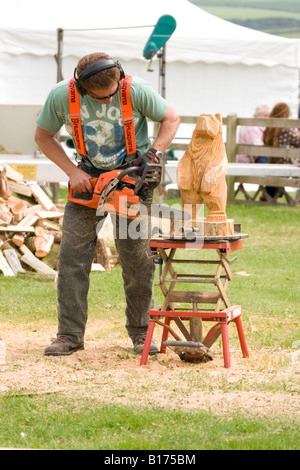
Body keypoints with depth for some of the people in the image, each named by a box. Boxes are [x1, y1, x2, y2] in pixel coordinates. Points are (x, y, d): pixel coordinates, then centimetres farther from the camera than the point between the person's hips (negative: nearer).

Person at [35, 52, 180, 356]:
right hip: (89, 177, 2)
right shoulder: (61, 97, -18)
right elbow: (43, 137, 0)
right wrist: (72, 172, -10)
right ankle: (70, 335, -2)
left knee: (136, 256, -6)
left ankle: (140, 332, 6)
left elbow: (171, 119, -4)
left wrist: (153, 153, -17)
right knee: (72, 254, -6)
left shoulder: (136, 91, -22)